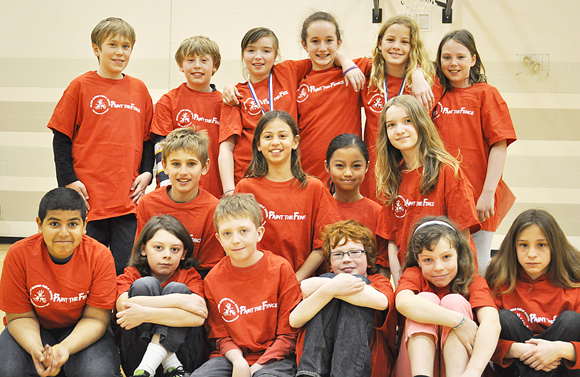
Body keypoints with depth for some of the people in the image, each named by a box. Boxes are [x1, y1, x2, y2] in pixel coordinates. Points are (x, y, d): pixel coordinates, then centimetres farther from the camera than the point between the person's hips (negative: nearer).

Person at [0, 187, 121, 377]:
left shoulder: (100, 256, -17)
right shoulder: (18, 254, -16)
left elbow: (95, 318, -15)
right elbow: (20, 316, -10)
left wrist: (65, 348, -34)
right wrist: (35, 349, -31)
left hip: (82, 331, -1)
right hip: (36, 330, 1)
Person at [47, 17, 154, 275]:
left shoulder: (139, 89, 11)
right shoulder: (81, 86, 1)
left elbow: (148, 137, 17)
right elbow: (61, 138, 2)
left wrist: (146, 173, 4)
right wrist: (68, 181, -6)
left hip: (129, 197, 2)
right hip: (89, 196, -2)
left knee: (127, 269, 3)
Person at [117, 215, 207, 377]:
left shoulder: (190, 276, 4)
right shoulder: (130, 276, 6)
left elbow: (198, 318, -19)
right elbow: (123, 306, -21)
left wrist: (145, 314, -26)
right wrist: (177, 300, -26)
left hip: (183, 357, 0)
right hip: (136, 359, 0)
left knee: (176, 288, -17)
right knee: (145, 284, -16)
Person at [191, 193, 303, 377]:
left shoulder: (280, 268, -4)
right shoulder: (213, 278, 4)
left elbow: (289, 332, -3)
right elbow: (220, 335, 8)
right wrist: (238, 360, -13)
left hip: (272, 357, -3)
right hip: (232, 356, 3)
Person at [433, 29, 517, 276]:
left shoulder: (486, 93, 1)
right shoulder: (437, 95, 13)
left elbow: (499, 146, -5)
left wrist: (488, 193, -12)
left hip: (478, 199, -4)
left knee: (477, 270, 0)